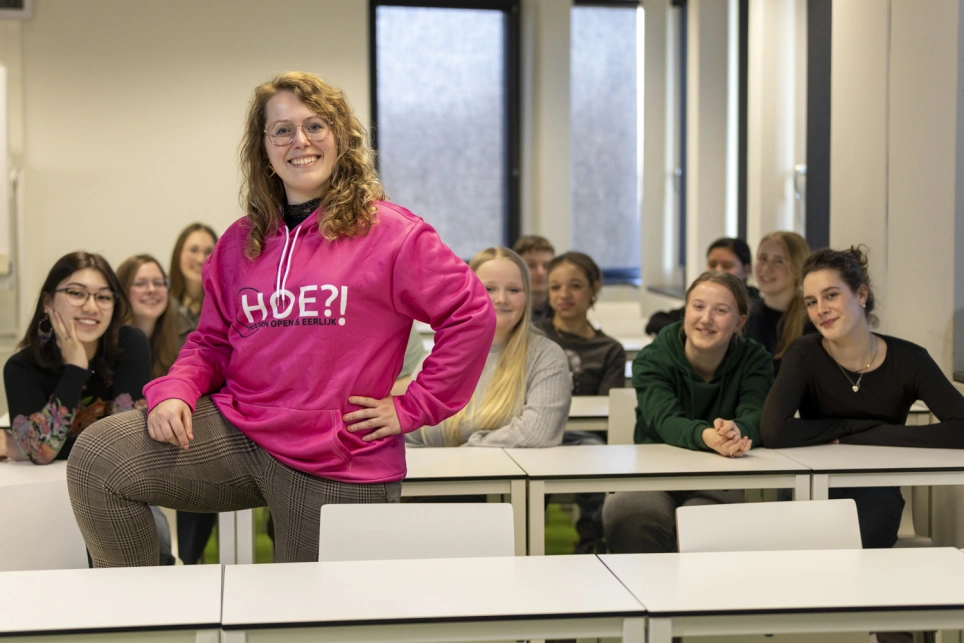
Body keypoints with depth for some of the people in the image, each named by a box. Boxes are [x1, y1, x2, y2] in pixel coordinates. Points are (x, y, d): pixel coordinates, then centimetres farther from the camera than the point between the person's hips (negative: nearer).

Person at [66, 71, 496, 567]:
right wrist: (175, 392, -6)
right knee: (95, 458, -12)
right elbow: (211, 341, 15)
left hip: (336, 465, -4)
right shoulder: (241, 241, 9)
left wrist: (413, 408, -9)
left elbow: (472, 313, -9)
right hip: (235, 429, 4)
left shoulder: (391, 233, -7)